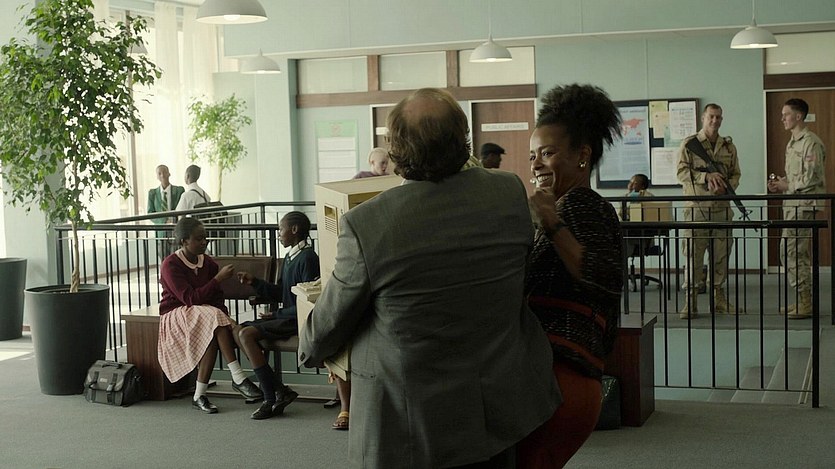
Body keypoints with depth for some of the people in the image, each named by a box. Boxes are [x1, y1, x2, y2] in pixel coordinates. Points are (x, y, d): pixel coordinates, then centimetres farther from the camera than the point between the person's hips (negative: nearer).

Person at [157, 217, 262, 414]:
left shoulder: (207, 262, 7)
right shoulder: (171, 265, -12)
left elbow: (217, 296, 10)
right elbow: (190, 298, -22)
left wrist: (223, 315, -12)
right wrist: (218, 278, -25)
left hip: (205, 314, 6)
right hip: (176, 316, -6)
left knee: (215, 336, -32)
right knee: (213, 319, -35)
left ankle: (200, 395, -32)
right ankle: (238, 378, -37)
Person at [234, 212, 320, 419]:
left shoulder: (307, 258, -14)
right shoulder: (290, 257, 16)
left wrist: (278, 315, -16)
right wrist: (254, 282, 13)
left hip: (299, 320, -10)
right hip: (287, 317, 10)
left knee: (247, 334, -20)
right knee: (239, 330, 2)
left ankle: (271, 400, -18)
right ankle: (279, 389, -6)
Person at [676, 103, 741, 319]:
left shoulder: (729, 146, 13)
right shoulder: (689, 144, 1)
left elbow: (736, 174, 14)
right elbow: (682, 172, -5)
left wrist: (725, 186, -7)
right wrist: (706, 176, -18)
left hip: (722, 207, 4)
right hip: (696, 206, -4)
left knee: (721, 253, 7)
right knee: (693, 254, -4)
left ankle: (718, 297, 17)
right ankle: (691, 299, 0)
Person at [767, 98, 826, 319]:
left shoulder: (810, 143, -12)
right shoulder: (792, 143, 18)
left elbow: (811, 178, -18)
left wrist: (786, 186, -10)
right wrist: (781, 183, 8)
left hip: (804, 205, -10)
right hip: (792, 204, 10)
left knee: (790, 252, -12)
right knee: (799, 253, 12)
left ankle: (804, 302, -6)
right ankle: (804, 300, 18)